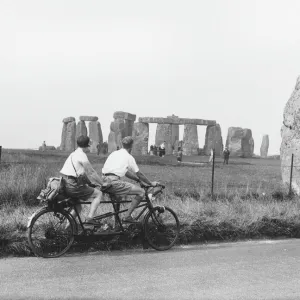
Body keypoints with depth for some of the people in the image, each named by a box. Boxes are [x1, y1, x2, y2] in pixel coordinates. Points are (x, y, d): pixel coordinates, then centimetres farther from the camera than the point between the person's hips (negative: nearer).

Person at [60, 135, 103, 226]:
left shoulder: (73, 154, 21)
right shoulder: (82, 155, -9)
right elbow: (91, 172, -6)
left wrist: (92, 182, 31)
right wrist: (103, 183, 5)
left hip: (66, 185, 10)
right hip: (73, 186, -10)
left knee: (78, 207, 25)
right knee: (98, 194, 1)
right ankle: (89, 218, -7)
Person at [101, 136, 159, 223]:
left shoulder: (114, 153, 23)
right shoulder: (129, 157, 3)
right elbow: (139, 174, 8)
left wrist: (137, 179, 39)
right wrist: (151, 183, 20)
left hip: (104, 181, 8)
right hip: (114, 183, -8)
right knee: (141, 192, -1)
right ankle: (127, 216, -3)